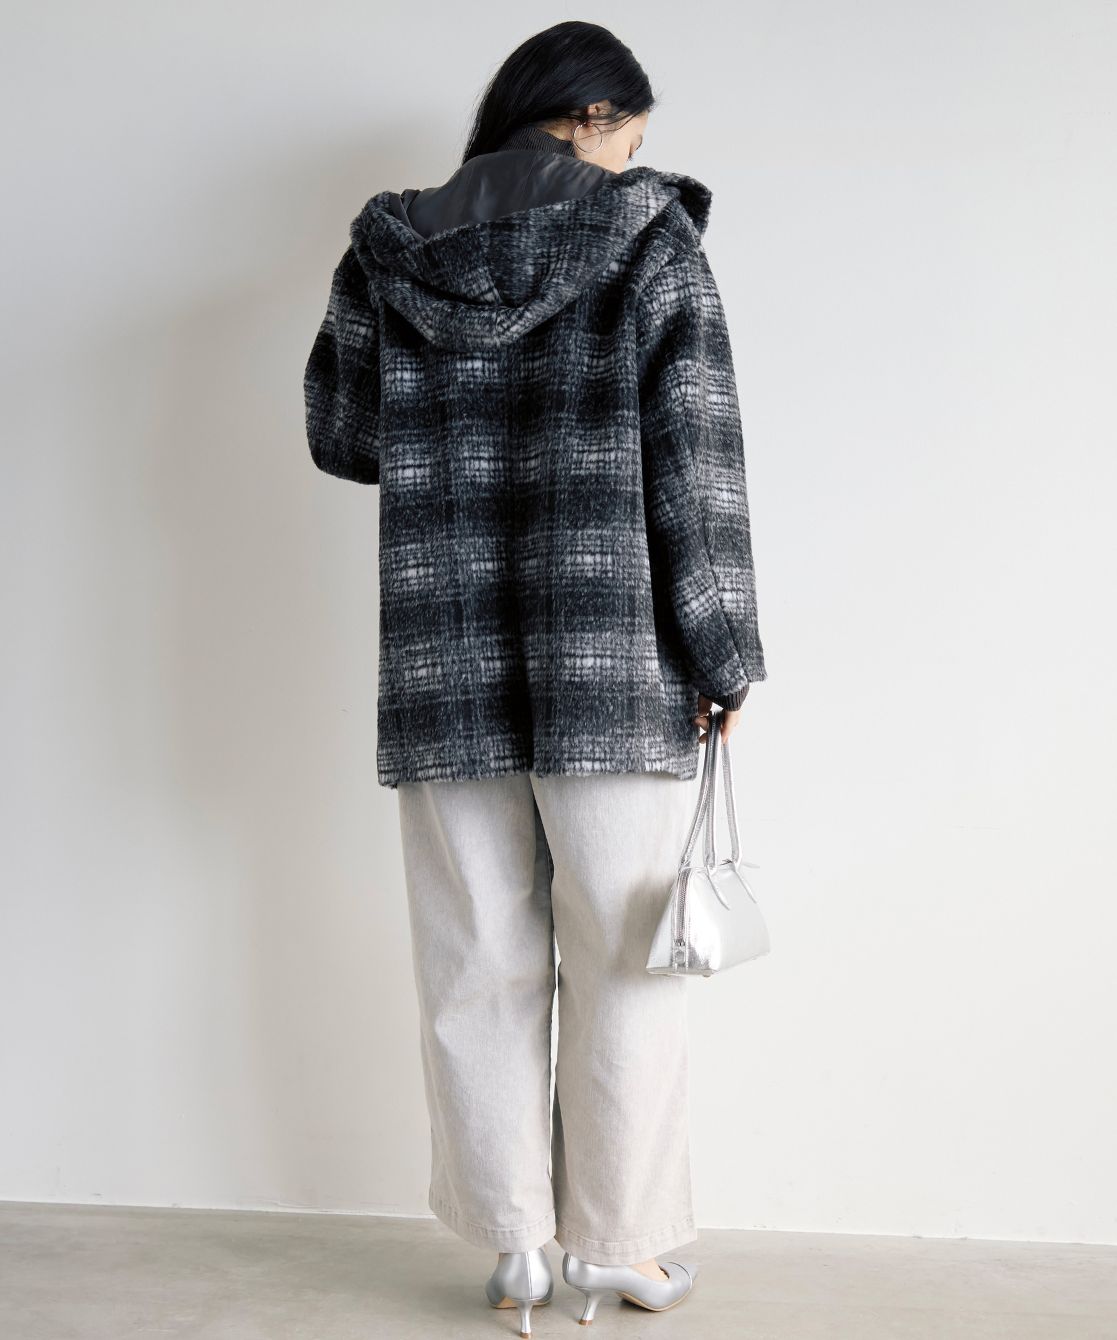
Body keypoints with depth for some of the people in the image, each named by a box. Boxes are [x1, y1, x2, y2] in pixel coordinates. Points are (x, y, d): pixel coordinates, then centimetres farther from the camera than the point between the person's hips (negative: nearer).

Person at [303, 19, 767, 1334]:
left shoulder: (388, 247, 7)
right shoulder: (647, 235, -2)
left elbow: (339, 433, 13)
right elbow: (696, 461, -6)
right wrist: (723, 654, -3)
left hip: (445, 669, 3)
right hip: (615, 666, -2)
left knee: (478, 967, 12)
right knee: (621, 966, 10)